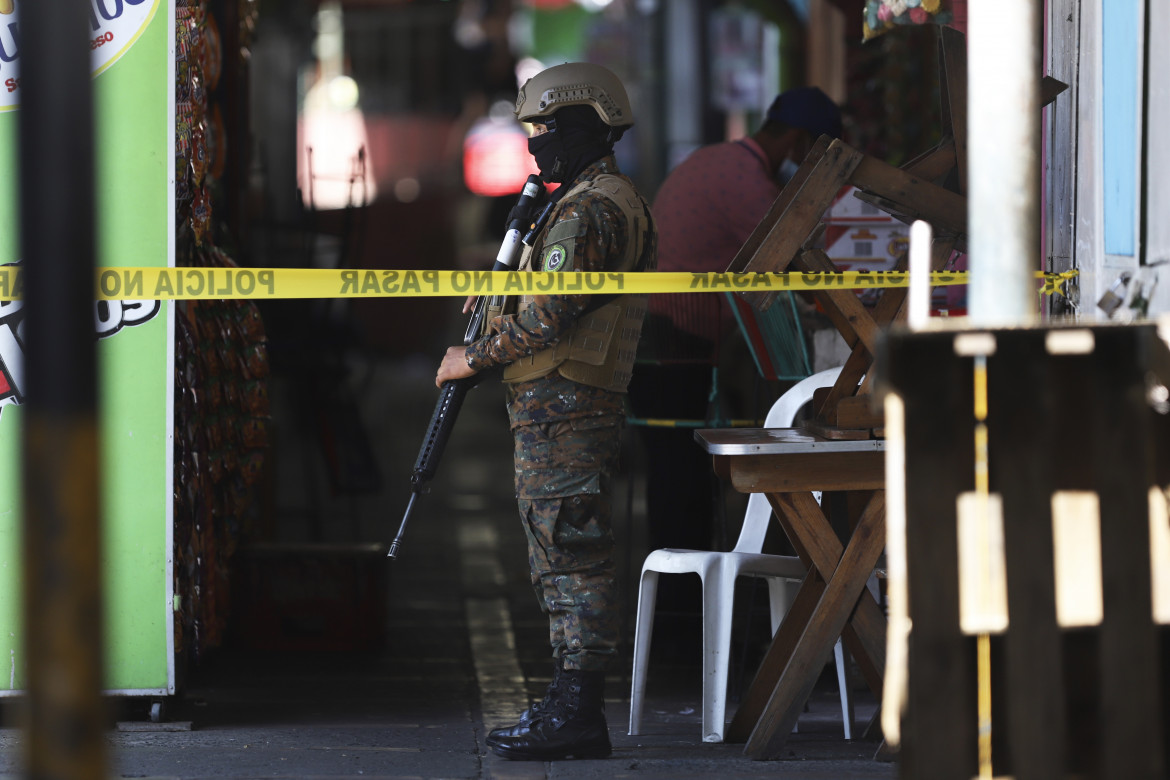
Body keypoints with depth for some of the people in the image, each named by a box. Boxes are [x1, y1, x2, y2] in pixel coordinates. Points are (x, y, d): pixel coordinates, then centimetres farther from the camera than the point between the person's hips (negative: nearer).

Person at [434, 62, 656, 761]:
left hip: (564, 412, -11)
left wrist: (473, 359, -11)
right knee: (565, 560, 12)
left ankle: (576, 716, -9)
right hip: (566, 410, 11)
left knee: (574, 557, -10)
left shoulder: (590, 210, -14)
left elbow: (549, 317, -21)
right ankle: (572, 705, 16)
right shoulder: (611, 202, 20)